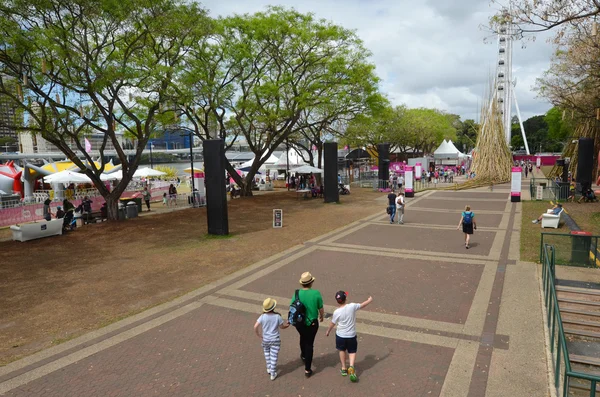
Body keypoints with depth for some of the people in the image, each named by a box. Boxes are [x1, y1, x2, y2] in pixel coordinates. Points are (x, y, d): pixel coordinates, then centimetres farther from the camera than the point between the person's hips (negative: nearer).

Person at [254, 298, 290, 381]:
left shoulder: (263, 316, -14)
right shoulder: (277, 316, -17)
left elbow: (255, 326, -16)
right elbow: (282, 327, -3)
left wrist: (259, 335, -1)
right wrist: (287, 324, 15)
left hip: (266, 339, 2)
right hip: (275, 340, -2)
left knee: (267, 352, 28)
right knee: (274, 356, 10)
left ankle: (269, 368, 38)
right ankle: (273, 374, 20)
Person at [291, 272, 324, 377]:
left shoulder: (297, 293, -16)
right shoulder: (316, 293, -19)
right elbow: (321, 309, -8)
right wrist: (321, 317, 14)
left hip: (299, 323, 2)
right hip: (312, 324, -2)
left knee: (303, 337, 31)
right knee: (309, 344, 13)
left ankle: (303, 355, 54)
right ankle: (307, 369, 18)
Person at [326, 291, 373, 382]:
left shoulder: (336, 312, -17)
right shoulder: (352, 306, -17)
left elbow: (332, 324, -2)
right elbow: (363, 305, 0)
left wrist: (328, 331, 17)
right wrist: (369, 300, 21)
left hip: (340, 335, 0)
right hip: (351, 335, 0)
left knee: (342, 350, 23)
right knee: (352, 351, 14)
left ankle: (344, 368, 28)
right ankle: (351, 367, -10)